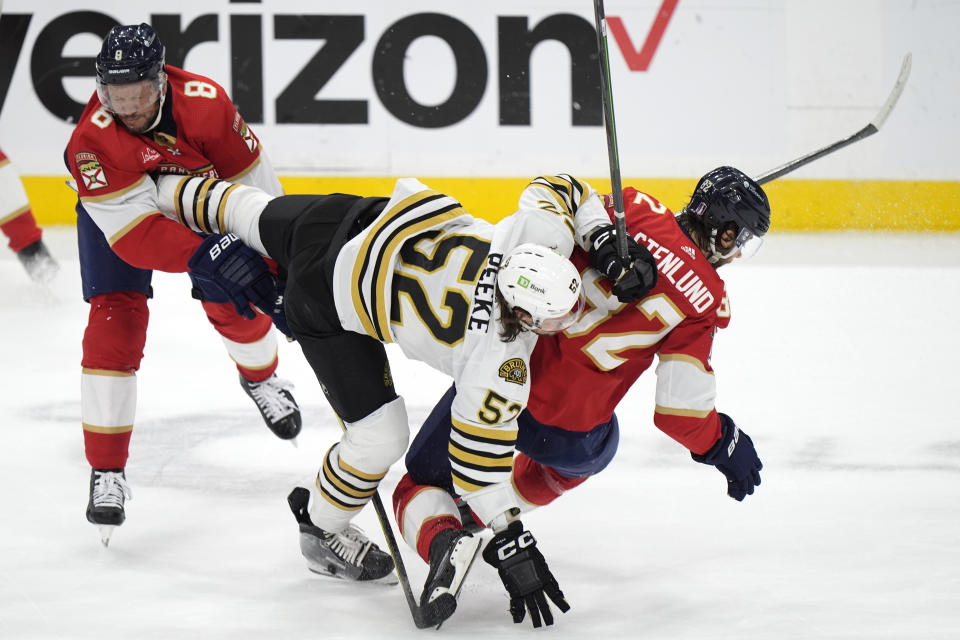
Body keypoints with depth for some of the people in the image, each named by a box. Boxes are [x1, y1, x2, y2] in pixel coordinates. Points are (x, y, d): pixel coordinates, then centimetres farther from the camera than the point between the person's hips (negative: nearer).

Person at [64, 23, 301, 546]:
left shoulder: (205, 104, -33)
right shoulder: (91, 139, -38)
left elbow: (254, 187, -19)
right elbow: (133, 232, -43)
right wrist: (206, 255, -54)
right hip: (117, 209, -2)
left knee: (233, 301, -2)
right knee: (115, 322, -16)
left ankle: (260, 376, 36)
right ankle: (106, 472, -10)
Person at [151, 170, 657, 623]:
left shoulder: (544, 236, -24)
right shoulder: (497, 366, -32)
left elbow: (558, 189, -3)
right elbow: (477, 455, -23)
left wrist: (608, 242, -14)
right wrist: (509, 542, -18)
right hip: (326, 309, -7)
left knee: (257, 215, 35)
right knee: (380, 438, -4)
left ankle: (178, 195, 65)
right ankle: (321, 530, 27)